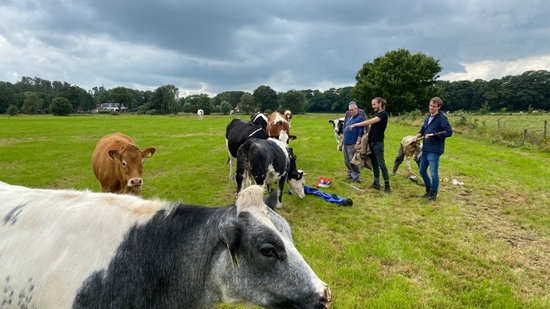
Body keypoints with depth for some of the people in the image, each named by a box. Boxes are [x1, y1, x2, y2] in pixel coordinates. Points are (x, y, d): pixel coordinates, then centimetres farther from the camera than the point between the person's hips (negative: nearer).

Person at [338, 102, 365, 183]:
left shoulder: (360, 118, -6)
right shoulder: (348, 119, 18)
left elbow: (360, 132, -14)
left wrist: (357, 143, -20)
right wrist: (341, 143, 21)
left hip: (353, 144, -8)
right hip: (346, 143, 8)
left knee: (353, 161, -6)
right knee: (346, 161, 14)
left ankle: (356, 177, 5)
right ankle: (350, 174, 30)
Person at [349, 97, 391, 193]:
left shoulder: (383, 114, -12)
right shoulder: (376, 114, 17)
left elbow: (370, 122, -23)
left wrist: (355, 124, -24)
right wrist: (368, 134, 3)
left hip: (378, 142, -8)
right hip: (371, 142, 8)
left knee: (381, 163, -8)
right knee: (374, 163, 10)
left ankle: (387, 184, -2)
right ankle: (376, 182, 17)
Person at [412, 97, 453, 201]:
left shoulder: (442, 118, -10)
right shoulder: (428, 117, 14)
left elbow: (449, 132, -17)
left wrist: (433, 135, -20)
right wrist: (417, 136, 3)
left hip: (434, 150, -8)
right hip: (425, 149, 8)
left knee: (433, 173, -2)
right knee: (422, 171, 15)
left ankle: (433, 193, 16)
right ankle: (428, 190, 32)